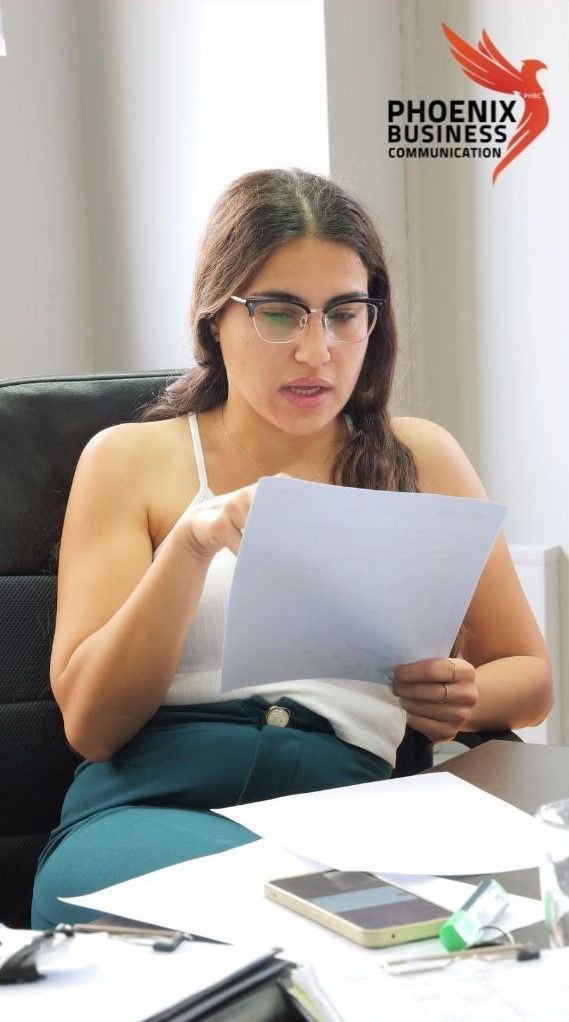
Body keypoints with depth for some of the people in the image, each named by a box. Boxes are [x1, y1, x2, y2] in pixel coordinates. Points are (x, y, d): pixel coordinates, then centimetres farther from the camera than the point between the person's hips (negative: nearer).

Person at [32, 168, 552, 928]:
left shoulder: (420, 460, 17)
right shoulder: (128, 461, 12)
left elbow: (530, 677, 23)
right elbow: (89, 721, 3)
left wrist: (461, 698, -2)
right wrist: (194, 543, -12)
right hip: (149, 805, -1)